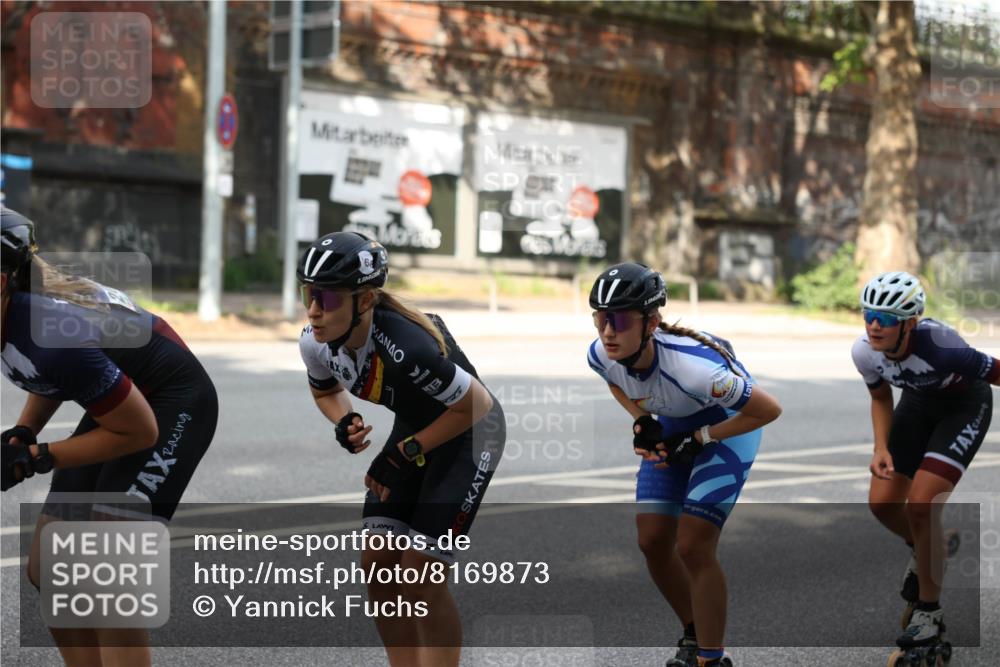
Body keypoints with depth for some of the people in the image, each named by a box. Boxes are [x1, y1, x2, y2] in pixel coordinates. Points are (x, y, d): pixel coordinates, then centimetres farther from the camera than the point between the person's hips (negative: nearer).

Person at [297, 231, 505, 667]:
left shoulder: (405, 345, -37)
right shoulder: (315, 342, -16)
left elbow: (475, 405, -24)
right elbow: (326, 391, 8)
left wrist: (409, 452, -19)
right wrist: (346, 424, -13)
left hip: (468, 432, -7)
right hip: (412, 431, 7)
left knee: (418, 577, -11)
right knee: (378, 567, 1)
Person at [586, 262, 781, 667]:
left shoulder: (690, 365, -41)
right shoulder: (601, 354, -23)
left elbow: (769, 410, -28)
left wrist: (698, 439, -24)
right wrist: (641, 421, -11)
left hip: (728, 425, -6)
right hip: (674, 427, 6)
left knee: (693, 547, -15)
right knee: (653, 542, 2)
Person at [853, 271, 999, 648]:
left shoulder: (940, 346, -39)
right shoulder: (865, 351, -22)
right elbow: (881, 399, -1)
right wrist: (881, 449, -15)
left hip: (966, 405, -5)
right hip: (918, 401, 6)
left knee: (920, 506, -18)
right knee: (882, 503, -1)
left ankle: (929, 611, 1)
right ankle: (922, 550, 34)